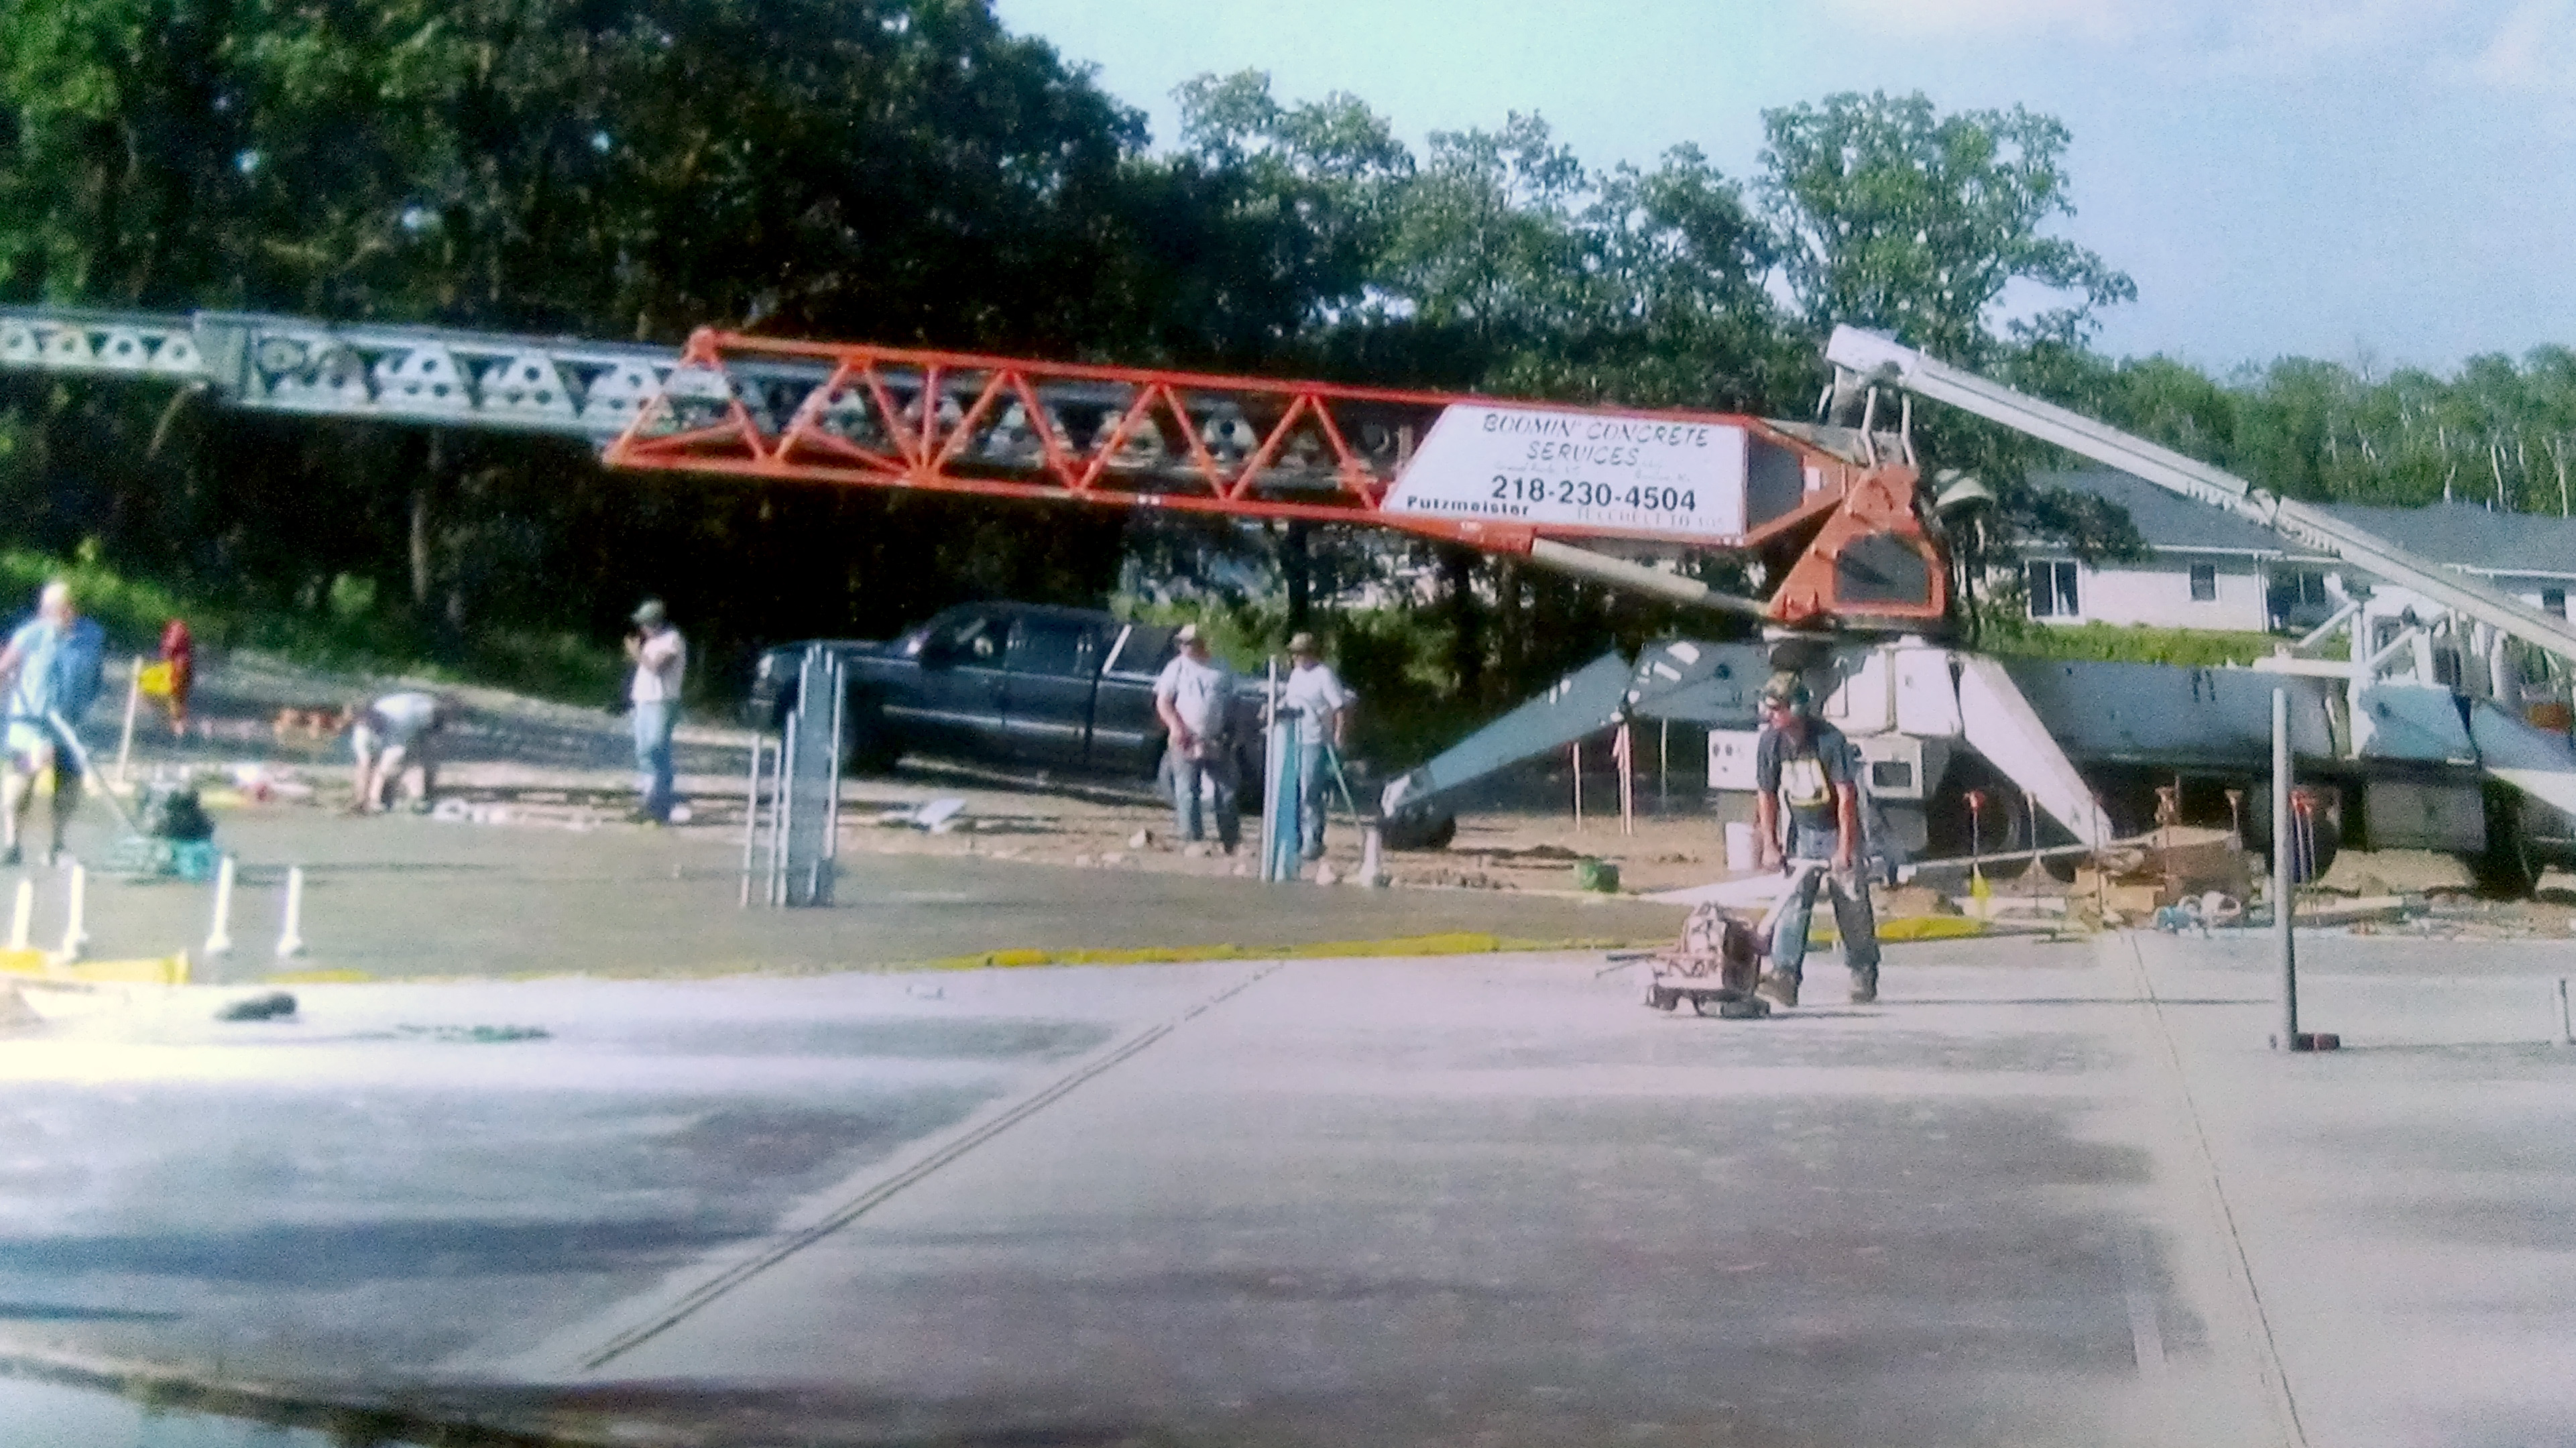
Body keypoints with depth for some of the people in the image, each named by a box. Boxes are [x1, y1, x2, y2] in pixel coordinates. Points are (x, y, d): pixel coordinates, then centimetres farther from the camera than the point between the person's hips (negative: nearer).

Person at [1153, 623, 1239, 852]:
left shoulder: (1222, 671, 10)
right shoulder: (1177, 668, 3)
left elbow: (1231, 705, 14)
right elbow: (1163, 702, -1)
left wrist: (1231, 734, 4)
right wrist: (1175, 726, -16)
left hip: (1217, 744, 2)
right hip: (1186, 743, -2)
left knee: (1226, 793, 3)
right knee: (1187, 793, -4)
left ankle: (1230, 841, 11)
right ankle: (1193, 840, 0)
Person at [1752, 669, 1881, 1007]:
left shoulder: (1831, 740, -20)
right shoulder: (1770, 742, -6)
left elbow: (1846, 795, -20)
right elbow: (1767, 794, 2)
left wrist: (1844, 850, -22)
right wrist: (1770, 845, -3)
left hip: (1838, 831, -3)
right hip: (1802, 833, 3)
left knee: (1853, 907, 1)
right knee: (1793, 902, -10)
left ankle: (1864, 976, 16)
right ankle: (1785, 976, -19)